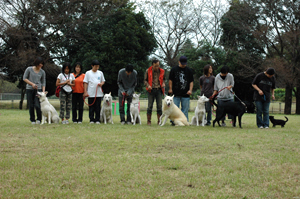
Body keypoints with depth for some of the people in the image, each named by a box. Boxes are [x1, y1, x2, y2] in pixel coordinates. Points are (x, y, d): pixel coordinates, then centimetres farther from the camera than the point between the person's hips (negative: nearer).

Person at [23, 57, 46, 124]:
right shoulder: (29, 69, -2)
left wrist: (43, 91, -4)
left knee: (37, 105, -13)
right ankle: (32, 120, 14)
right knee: (31, 106, 1)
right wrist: (32, 84, -10)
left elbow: (43, 83, 7)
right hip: (29, 89, 0)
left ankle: (39, 119, 4)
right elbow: (24, 78, 1)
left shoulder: (42, 72, 3)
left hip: (38, 89, 0)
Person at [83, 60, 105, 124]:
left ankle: (97, 119, 8)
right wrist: (85, 92, -5)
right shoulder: (88, 73, 3)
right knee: (91, 107, 1)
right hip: (91, 94, -2)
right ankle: (91, 119, 8)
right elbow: (85, 83, 2)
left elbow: (103, 81, 20)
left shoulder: (100, 73, 11)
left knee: (98, 107, 1)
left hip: (99, 94, 2)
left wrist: (101, 84, -4)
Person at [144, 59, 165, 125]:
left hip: (159, 90, 2)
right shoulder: (148, 71, 1)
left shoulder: (162, 71, 7)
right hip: (151, 90, -2)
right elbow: (145, 80, 7)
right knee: (150, 106, -2)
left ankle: (159, 121, 7)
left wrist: (163, 83, 0)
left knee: (159, 106, -1)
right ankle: (148, 121, 7)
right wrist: (148, 85, -11)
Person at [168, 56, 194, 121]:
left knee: (185, 109, 2)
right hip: (175, 94, -1)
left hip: (185, 94, 1)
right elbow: (170, 80, 8)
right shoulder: (174, 69, 6)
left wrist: (190, 90, -4)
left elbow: (191, 81, 8)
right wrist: (170, 89, 1)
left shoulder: (189, 70, 8)